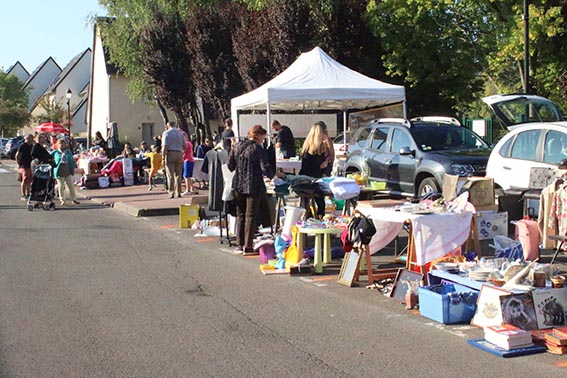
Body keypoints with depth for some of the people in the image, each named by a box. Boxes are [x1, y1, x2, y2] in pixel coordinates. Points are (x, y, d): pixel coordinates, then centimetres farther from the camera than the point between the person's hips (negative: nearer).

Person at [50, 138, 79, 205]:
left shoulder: (68, 152, 9)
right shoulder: (55, 152, 3)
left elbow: (72, 161, 11)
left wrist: (72, 169, 4)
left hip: (68, 172, 2)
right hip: (59, 172, -2)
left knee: (71, 186, 3)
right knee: (61, 187, 3)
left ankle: (73, 199, 13)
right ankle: (62, 200, 13)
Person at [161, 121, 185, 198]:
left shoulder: (166, 133, -2)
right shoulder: (180, 133, 12)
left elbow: (164, 146, -11)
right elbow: (184, 146, 12)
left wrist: (163, 158, -10)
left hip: (170, 153, -4)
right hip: (179, 153, 4)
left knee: (170, 175, -2)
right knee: (178, 175, 10)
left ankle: (171, 193, -5)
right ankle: (178, 192, 10)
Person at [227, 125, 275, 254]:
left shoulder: (237, 146, 6)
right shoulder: (258, 149, -11)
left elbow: (229, 165, 8)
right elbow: (265, 168, -14)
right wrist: (273, 174, 6)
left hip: (238, 185, 5)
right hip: (254, 186, -5)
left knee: (240, 214, 15)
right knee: (251, 215, 1)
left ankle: (240, 244, 17)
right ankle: (248, 246, 0)